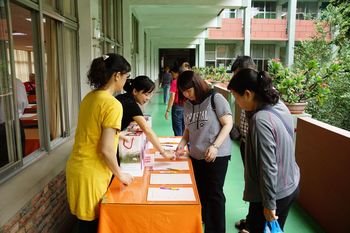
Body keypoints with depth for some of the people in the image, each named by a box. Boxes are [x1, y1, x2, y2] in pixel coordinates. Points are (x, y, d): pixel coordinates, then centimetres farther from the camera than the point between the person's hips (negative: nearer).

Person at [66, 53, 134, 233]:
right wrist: (120, 175, -7)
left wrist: (117, 134, 26)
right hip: (91, 174, -8)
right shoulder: (113, 104, -20)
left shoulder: (89, 97, 5)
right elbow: (106, 149, -21)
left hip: (77, 167, 8)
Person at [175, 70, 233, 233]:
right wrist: (182, 144, -3)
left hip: (217, 156, -6)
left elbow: (228, 124, -11)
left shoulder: (215, 98, -11)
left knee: (214, 194, 2)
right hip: (196, 156, 6)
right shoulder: (187, 105, 6)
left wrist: (215, 146, -21)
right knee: (200, 192, 16)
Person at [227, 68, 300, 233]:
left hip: (275, 193, -8)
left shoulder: (260, 120, -29)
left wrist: (269, 203, -16)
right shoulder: (279, 106, -3)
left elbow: (268, 167, -24)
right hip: (291, 186, 8)